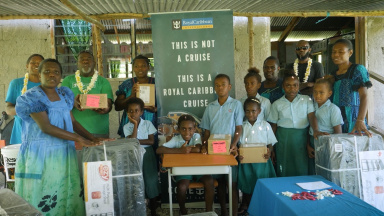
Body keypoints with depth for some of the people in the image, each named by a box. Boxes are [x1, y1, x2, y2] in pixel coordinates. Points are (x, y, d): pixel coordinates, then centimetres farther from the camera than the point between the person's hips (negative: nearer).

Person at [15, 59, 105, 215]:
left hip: (64, 152, 5)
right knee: (42, 199, 1)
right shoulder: (32, 97, -9)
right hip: (40, 153, -5)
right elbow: (45, 127, -19)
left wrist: (92, 138, -2)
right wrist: (79, 139, -21)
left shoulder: (64, 95, 9)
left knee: (67, 195, 7)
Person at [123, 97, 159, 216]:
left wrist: (136, 141, -13)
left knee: (150, 180, -2)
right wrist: (135, 124, -16)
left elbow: (151, 141, -7)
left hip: (147, 154, -1)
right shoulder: (127, 127, 0)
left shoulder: (148, 124, -1)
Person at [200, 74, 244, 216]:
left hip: (229, 149, -3)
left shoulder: (236, 104, -1)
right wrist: (204, 145, -3)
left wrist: (234, 144, -19)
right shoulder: (210, 107, 8)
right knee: (220, 181, 12)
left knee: (232, 183, 0)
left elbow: (239, 128, -5)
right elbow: (207, 130, 11)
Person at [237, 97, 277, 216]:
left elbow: (270, 143, 3)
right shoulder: (242, 126, 3)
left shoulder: (265, 125, 1)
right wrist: (238, 153, -15)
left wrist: (269, 152, -17)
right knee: (247, 184, 9)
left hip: (262, 161, -1)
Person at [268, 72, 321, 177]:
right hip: (284, 138, 0)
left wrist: (316, 130, -26)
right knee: (284, 170, 3)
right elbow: (273, 126, 8)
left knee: (302, 169, 0)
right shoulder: (277, 104, 5)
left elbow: (311, 116, -5)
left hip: (302, 137, 0)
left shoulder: (306, 100, 6)